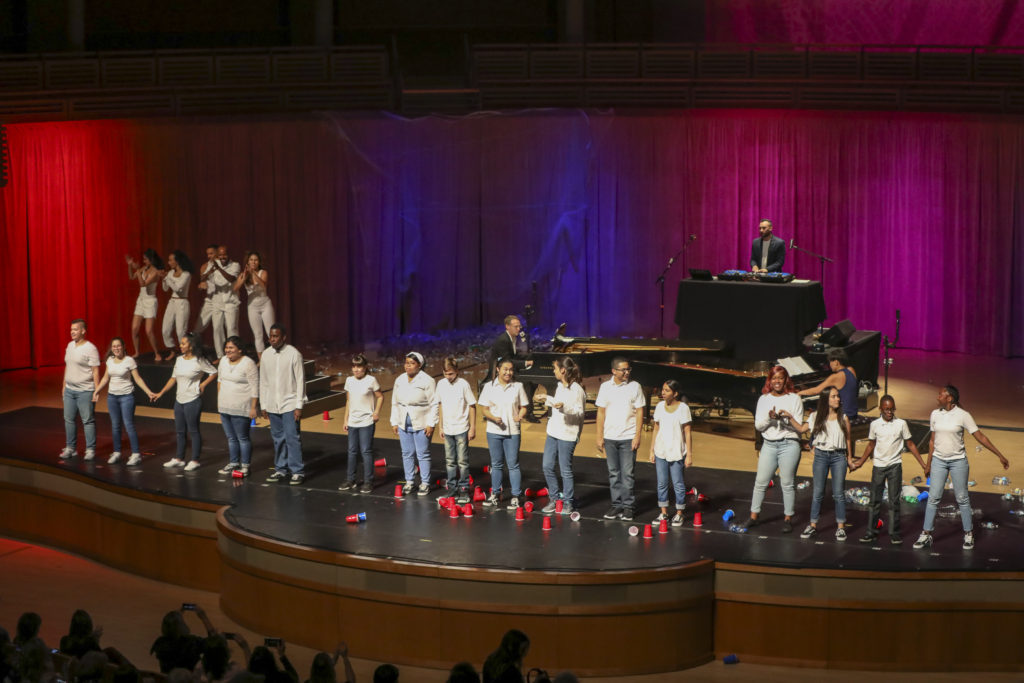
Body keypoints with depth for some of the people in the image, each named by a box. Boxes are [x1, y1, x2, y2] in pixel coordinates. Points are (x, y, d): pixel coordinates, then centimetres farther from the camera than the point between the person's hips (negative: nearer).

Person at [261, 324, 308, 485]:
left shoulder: (294, 354, -9)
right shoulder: (266, 355, 5)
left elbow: (300, 381, -9)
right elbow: (263, 381, 11)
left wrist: (299, 406, -12)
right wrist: (263, 405, 9)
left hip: (290, 404, -5)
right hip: (272, 405, 5)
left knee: (292, 438, -7)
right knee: (278, 438, 10)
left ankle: (297, 471, -2)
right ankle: (281, 470, 19)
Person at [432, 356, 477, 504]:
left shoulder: (463, 384, -11)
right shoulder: (441, 384, 2)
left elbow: (472, 406, -6)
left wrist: (472, 428, -7)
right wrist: (441, 427, 10)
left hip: (461, 429, -4)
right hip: (447, 429, 4)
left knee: (462, 461, 0)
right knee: (450, 461, 10)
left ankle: (464, 489, 8)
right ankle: (452, 488, 18)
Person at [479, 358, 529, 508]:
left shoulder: (518, 387, 2)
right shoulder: (489, 387, 1)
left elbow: (523, 407, 6)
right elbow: (484, 408, 2)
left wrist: (520, 416, -16)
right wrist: (494, 418, -17)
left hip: (512, 431, -1)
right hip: (494, 430, 1)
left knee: (513, 464, -1)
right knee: (496, 464, 11)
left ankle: (515, 496, 5)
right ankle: (495, 495, 21)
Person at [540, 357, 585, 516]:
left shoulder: (576, 389, -14)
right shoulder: (560, 387, 12)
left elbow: (580, 413, -16)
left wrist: (564, 407, -30)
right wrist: (548, 399, 37)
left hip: (567, 434, -8)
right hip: (553, 431, 8)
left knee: (565, 470, -2)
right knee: (547, 466, 8)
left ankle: (568, 502, 11)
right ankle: (554, 498, 19)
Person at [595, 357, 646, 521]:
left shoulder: (635, 387, -2)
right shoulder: (606, 387, 4)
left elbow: (639, 411, -1)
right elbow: (601, 412, 7)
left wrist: (637, 435, -8)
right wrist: (599, 437, 3)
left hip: (628, 437, -2)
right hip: (610, 437, 3)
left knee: (627, 473, -2)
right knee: (613, 473, 8)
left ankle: (628, 506, 5)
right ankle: (616, 505, 16)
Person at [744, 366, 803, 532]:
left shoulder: (794, 399, 2)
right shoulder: (764, 399, 10)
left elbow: (799, 427, -1)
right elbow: (758, 425, 6)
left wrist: (785, 419, -18)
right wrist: (769, 418, -13)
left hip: (789, 445, -3)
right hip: (769, 445, 3)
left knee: (788, 483, 1)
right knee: (760, 482, 2)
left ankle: (788, 518, 9)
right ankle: (754, 516, 10)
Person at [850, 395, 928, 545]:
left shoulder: (901, 424, -2)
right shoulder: (874, 424, 2)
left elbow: (910, 444, 4)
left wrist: (923, 464, 1)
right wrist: (859, 463, 12)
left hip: (895, 466, -2)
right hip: (878, 466, 2)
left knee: (894, 500, -1)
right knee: (875, 500, 3)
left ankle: (894, 533, 4)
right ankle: (871, 531, 9)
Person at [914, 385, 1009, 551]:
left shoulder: (963, 415, -10)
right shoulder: (935, 414, 2)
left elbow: (980, 437, -7)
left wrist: (999, 456, -7)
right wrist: (928, 463, 14)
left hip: (958, 461, -3)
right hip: (939, 460, 3)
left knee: (962, 498, 2)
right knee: (933, 497, 1)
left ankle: (968, 535, 13)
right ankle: (926, 535, 4)